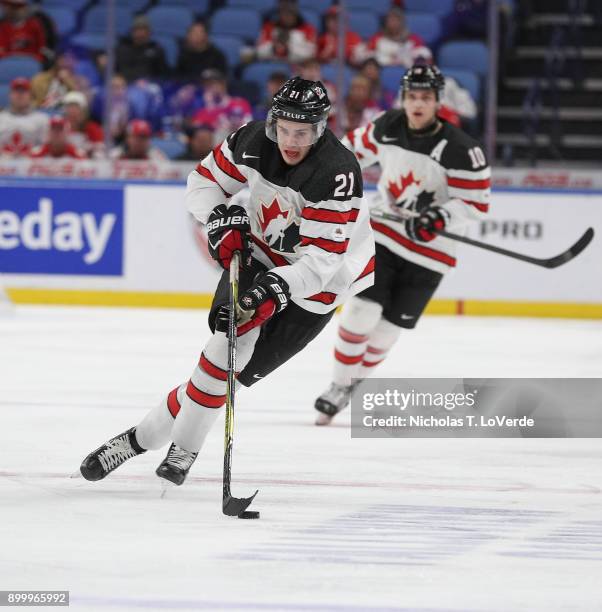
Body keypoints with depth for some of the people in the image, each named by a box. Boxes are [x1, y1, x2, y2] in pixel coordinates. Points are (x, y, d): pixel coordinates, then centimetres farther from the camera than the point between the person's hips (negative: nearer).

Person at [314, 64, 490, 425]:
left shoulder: (461, 150, -19)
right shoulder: (388, 127, -6)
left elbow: (476, 202, -16)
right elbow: (358, 146, 14)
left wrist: (439, 218, -30)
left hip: (429, 248, -2)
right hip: (382, 232, 2)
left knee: (390, 325, 3)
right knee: (362, 310, -12)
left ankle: (351, 386, 23)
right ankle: (339, 385, 2)